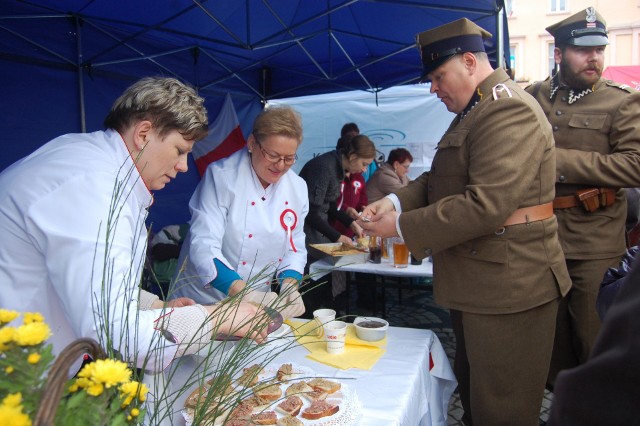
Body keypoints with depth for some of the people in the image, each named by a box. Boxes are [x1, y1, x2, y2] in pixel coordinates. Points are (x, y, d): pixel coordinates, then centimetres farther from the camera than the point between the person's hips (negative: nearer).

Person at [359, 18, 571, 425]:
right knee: (472, 392, 24)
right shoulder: (474, 110, 14)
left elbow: (486, 205, -28)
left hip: (507, 283, -10)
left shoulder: (508, 109, -19)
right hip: (475, 281, 10)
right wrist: (396, 200, -4)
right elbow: (442, 179, 14)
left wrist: (402, 225, -21)